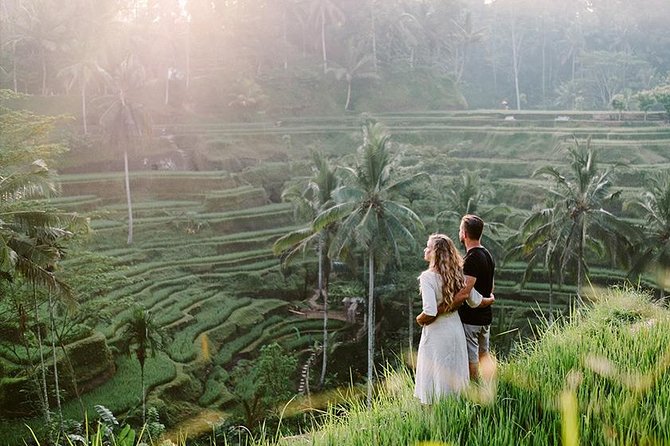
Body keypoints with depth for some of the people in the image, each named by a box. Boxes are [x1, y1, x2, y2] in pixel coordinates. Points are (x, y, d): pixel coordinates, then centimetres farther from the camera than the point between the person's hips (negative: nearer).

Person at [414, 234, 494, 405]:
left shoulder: (428, 277, -18)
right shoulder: (457, 274, 1)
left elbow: (430, 312, -26)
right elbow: (475, 301, 6)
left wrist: (419, 320, -5)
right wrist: (491, 300, 26)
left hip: (436, 333, -6)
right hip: (456, 328, 6)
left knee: (435, 380, 3)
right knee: (454, 374, 16)